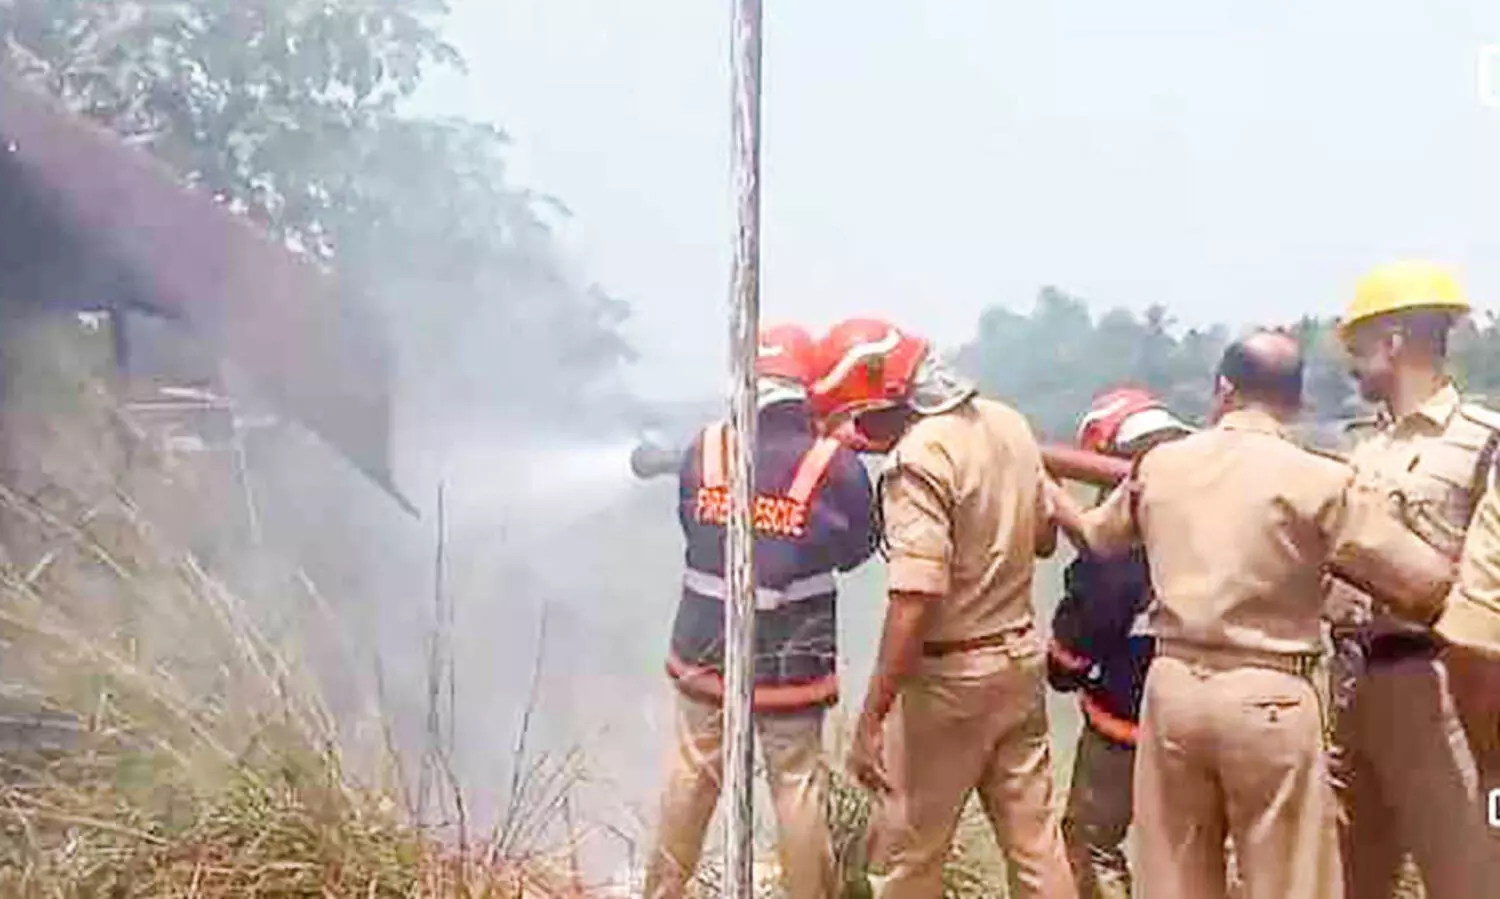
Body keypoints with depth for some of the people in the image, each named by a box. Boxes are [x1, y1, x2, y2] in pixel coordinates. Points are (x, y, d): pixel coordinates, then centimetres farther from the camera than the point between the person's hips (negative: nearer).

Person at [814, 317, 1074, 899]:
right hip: (1020, 656, 8)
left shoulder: (919, 457, -21)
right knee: (1035, 839, 14)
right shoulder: (1009, 423, 4)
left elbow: (915, 602, -28)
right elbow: (1042, 537, 18)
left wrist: (869, 722, -25)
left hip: (949, 675, -8)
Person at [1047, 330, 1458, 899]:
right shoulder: (1315, 479, -10)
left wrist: (1045, 487, 42)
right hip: (1268, 699, -4)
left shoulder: (1159, 465, 4)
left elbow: (1095, 538, 23)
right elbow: (1432, 585, -11)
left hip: (1173, 686, 5)